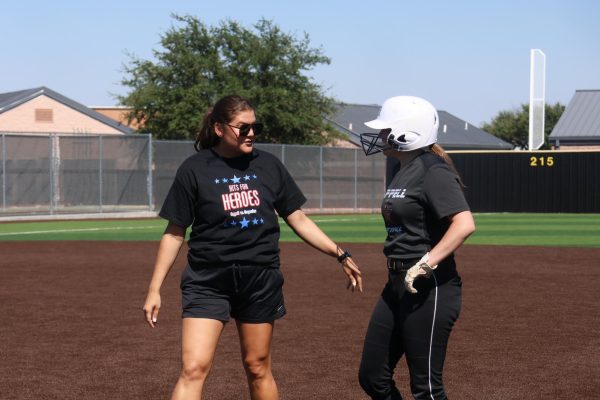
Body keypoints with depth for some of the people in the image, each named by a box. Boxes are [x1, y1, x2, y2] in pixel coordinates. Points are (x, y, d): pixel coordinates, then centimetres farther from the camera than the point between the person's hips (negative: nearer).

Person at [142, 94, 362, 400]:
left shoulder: (268, 165, 5)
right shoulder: (195, 169, -4)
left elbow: (298, 219, 12)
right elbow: (174, 233, 0)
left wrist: (340, 254, 6)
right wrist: (155, 289, -3)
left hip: (261, 280, 3)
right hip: (208, 281, -3)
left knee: (258, 369, 12)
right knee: (193, 367, -13)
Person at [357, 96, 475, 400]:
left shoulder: (432, 170, -15)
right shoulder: (403, 172, 15)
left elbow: (464, 224, -26)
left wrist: (425, 264, -27)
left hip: (429, 288, -10)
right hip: (397, 285, 10)